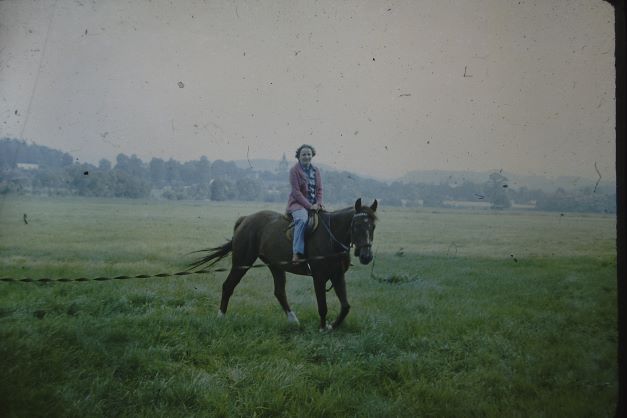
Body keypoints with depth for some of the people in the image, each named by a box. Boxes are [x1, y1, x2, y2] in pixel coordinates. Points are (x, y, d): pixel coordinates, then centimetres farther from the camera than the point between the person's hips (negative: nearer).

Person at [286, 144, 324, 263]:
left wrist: (318, 203, -7)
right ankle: (296, 254, -39)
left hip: (314, 204, 6)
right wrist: (309, 206, -18)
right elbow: (296, 192, -11)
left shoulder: (316, 171, 13)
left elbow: (319, 190, 13)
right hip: (298, 203, -6)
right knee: (302, 219, -35)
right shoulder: (294, 170, -4)